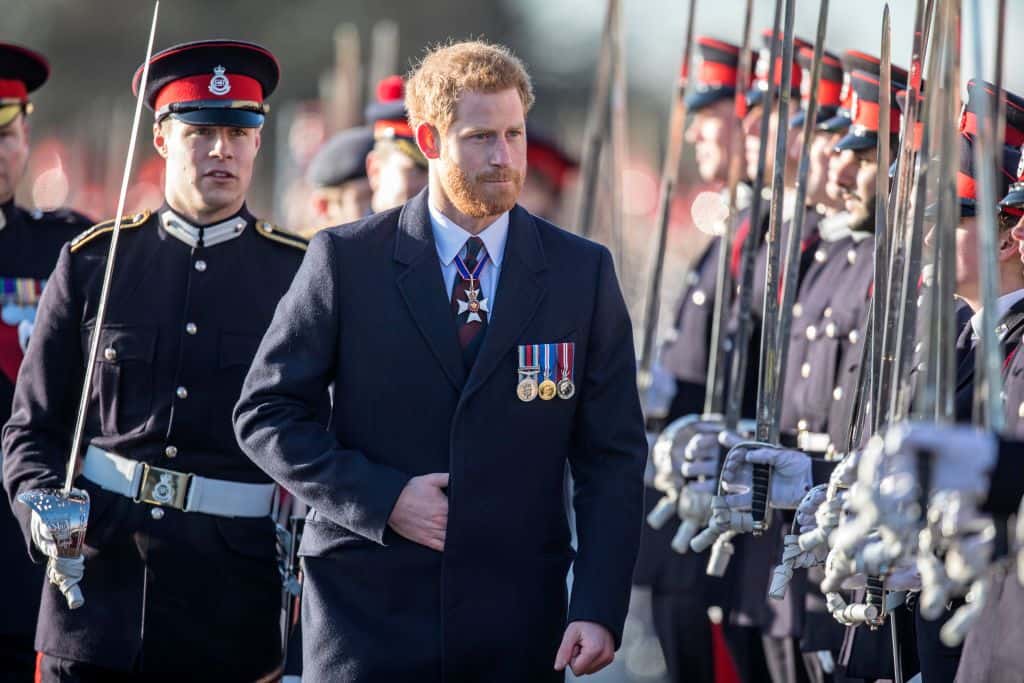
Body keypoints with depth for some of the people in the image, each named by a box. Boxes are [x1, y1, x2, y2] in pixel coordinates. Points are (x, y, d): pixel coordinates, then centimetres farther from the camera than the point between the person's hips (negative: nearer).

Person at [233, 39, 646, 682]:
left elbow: (612, 455, 4)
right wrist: (382, 497, -11)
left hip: (517, 624, 1)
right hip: (368, 607, -1)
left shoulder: (583, 273, 4)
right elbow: (265, 413, 1)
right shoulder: (346, 260, 0)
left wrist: (599, 608, -6)